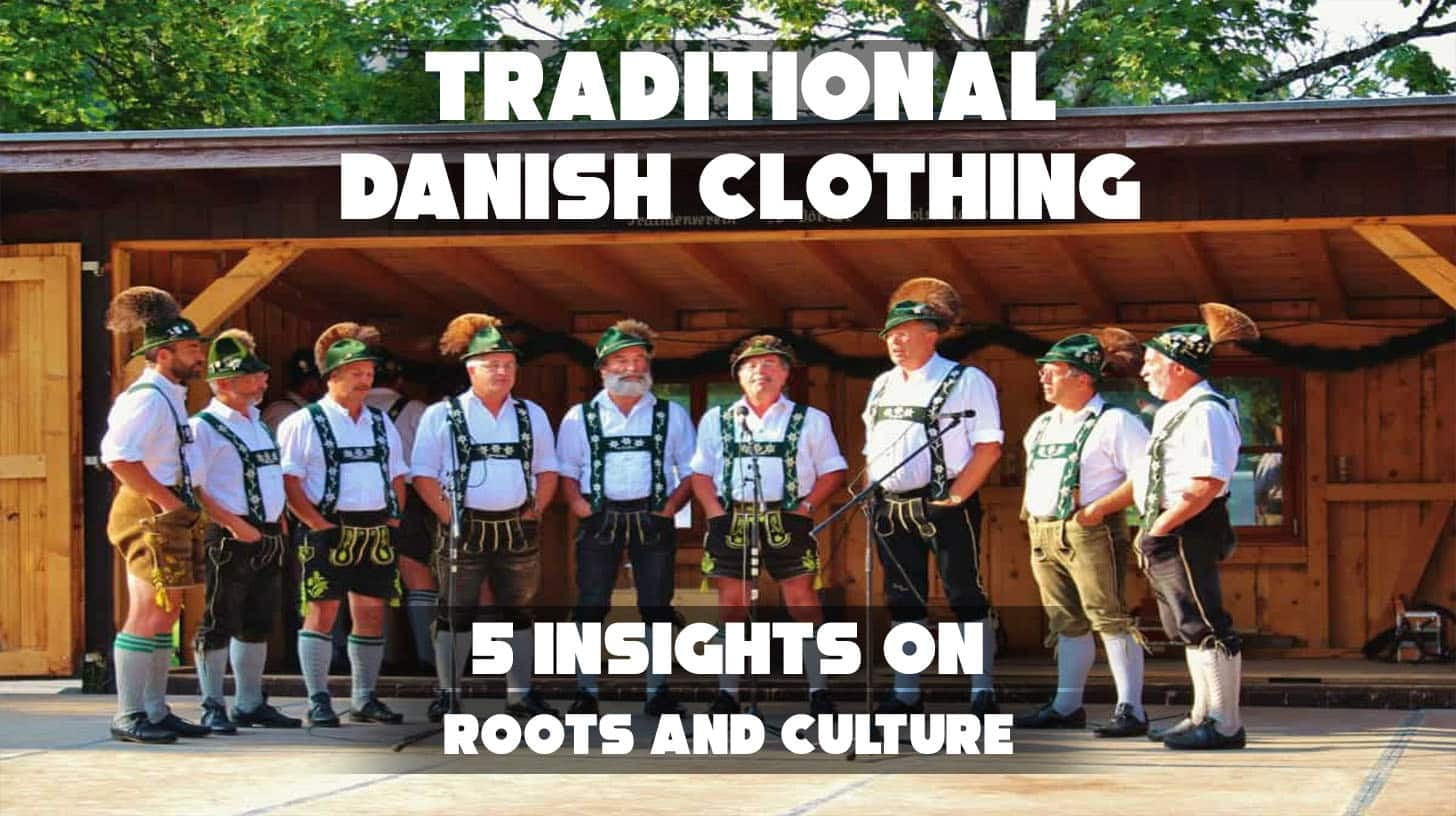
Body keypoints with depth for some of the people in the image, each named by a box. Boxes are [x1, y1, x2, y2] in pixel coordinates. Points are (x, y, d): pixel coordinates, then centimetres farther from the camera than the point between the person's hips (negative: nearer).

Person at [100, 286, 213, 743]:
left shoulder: (170, 397, 17)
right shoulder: (148, 398, -15)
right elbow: (117, 457, -26)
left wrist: (178, 504, 15)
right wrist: (166, 500, -19)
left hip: (169, 516, 10)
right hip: (150, 516, -10)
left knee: (163, 617, 12)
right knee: (148, 617, -9)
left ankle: (155, 712, 18)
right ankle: (129, 718, -6)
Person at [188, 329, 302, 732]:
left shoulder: (259, 424, 17)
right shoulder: (204, 427, -9)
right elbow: (193, 489, -16)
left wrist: (279, 522, 13)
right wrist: (234, 524, -21)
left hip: (268, 538, 8)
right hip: (229, 540, -8)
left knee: (257, 623, 14)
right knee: (219, 623, -3)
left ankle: (250, 704, 22)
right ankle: (212, 707, 3)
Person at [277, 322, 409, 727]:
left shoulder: (381, 423, 17)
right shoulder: (304, 423, -2)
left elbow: (397, 476, 22)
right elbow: (289, 481, -8)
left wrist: (395, 516, 9)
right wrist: (317, 522, -15)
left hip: (376, 531, 6)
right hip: (330, 530, -5)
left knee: (372, 613, 6)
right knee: (322, 613, -4)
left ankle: (365, 699, 14)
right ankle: (318, 701, -1)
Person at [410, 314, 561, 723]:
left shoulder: (531, 415, 11)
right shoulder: (442, 416, -1)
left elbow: (547, 471, 13)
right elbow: (424, 476, -3)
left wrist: (533, 512, 1)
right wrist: (450, 517, -10)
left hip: (518, 531, 4)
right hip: (466, 531, -3)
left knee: (518, 612, 8)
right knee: (456, 614, -1)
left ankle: (521, 695, 15)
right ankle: (447, 696, 5)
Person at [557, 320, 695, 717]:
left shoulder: (671, 416, 8)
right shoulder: (580, 417, 8)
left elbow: (690, 472, 8)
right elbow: (566, 473, 8)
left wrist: (668, 510, -6)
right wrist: (582, 510, -8)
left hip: (654, 520, 0)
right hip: (600, 520, 0)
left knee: (656, 607, 2)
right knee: (590, 606, -2)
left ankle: (658, 691, 9)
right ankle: (586, 692, 2)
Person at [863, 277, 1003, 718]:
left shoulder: (966, 381, -5)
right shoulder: (882, 386, 17)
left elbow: (989, 447, -10)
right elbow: (872, 449, 23)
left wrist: (956, 495, -16)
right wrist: (873, 494, 9)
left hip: (944, 506, -6)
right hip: (891, 509, 6)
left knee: (967, 599, -3)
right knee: (904, 602, 9)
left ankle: (982, 692, 1)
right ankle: (906, 694, 15)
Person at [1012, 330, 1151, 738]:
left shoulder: (1114, 422, -9)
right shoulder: (1043, 424, 17)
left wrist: (1099, 508, -18)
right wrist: (1030, 506, 16)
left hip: (1090, 534, -8)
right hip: (1043, 532, 8)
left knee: (1110, 618, -9)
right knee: (1066, 622, 13)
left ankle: (1130, 709, -9)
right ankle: (1067, 706, 19)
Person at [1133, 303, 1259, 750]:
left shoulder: (1206, 411, -16)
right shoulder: (1171, 411, 17)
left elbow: (1206, 485, -25)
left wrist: (1159, 529, -21)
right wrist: (1152, 530, 11)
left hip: (1190, 531, -11)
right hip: (1168, 531, 11)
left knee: (1205, 626, -9)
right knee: (1189, 628, 16)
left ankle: (1225, 724, -7)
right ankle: (1204, 717, 24)